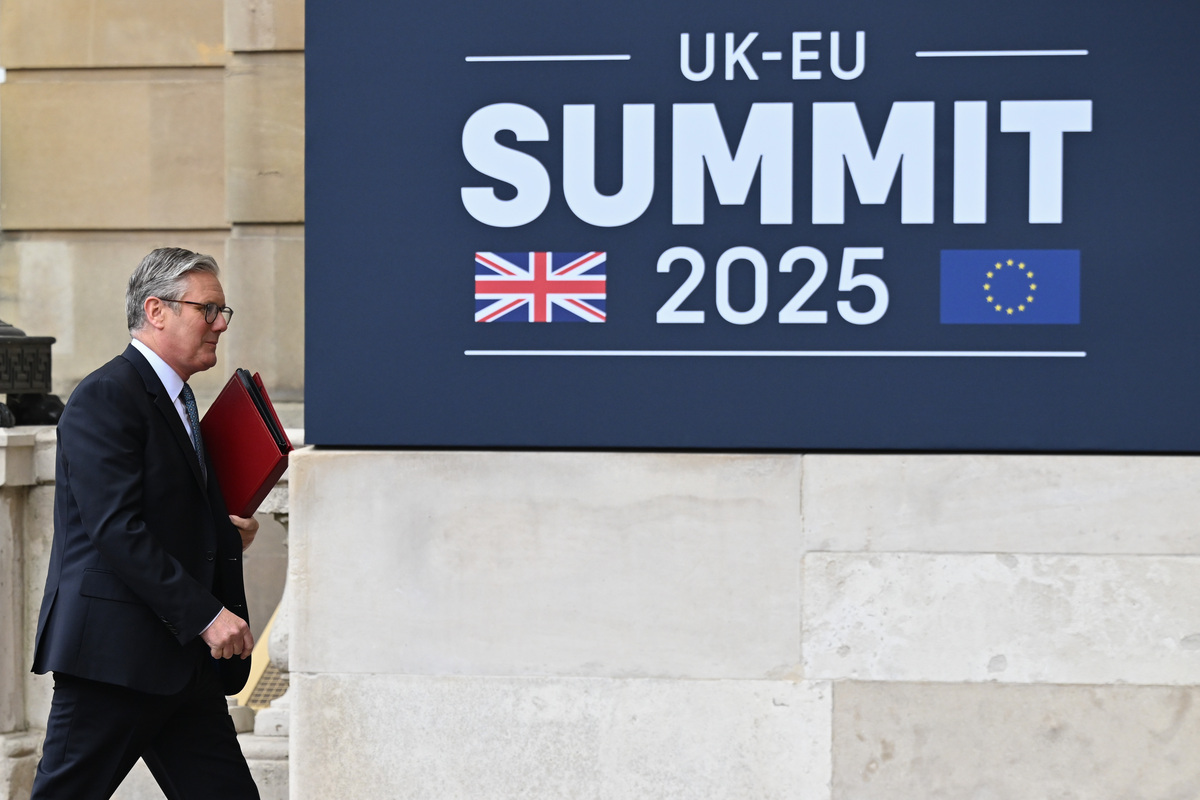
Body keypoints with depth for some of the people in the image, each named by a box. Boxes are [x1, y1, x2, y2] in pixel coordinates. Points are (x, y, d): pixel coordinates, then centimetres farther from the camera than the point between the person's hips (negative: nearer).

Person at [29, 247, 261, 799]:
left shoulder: (177, 401, 19)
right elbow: (116, 530, -20)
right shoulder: (105, 398, -12)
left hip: (184, 660, 9)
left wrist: (227, 533, 7)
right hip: (113, 652, -9)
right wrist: (205, 615, -22)